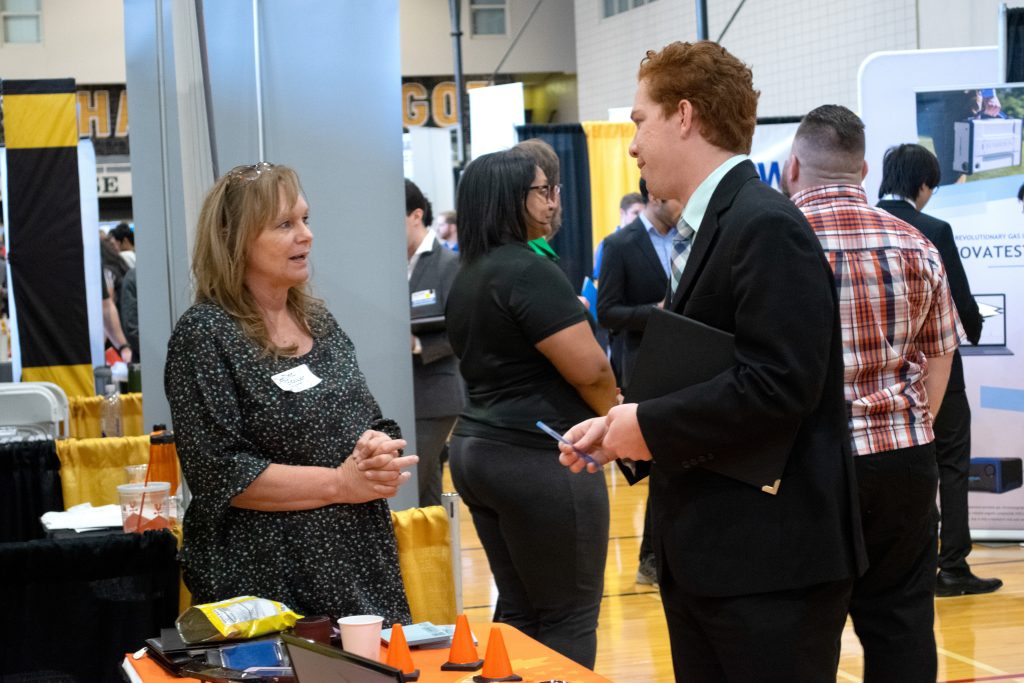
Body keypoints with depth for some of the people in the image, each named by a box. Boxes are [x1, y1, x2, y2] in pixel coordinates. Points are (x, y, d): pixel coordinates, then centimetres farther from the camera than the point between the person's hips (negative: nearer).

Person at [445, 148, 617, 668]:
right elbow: (589, 370, -19)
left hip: (478, 449, 9)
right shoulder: (527, 270, -15)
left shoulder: (467, 276, 14)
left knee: (518, 610, 14)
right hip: (538, 458, -9)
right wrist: (614, 418, -1)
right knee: (569, 617, -2)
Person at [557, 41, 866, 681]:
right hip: (705, 555, 10)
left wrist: (649, 426, -15)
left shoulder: (766, 226, -15)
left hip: (771, 557, -10)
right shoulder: (711, 226, 16)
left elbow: (777, 385, -24)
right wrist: (623, 428, 5)